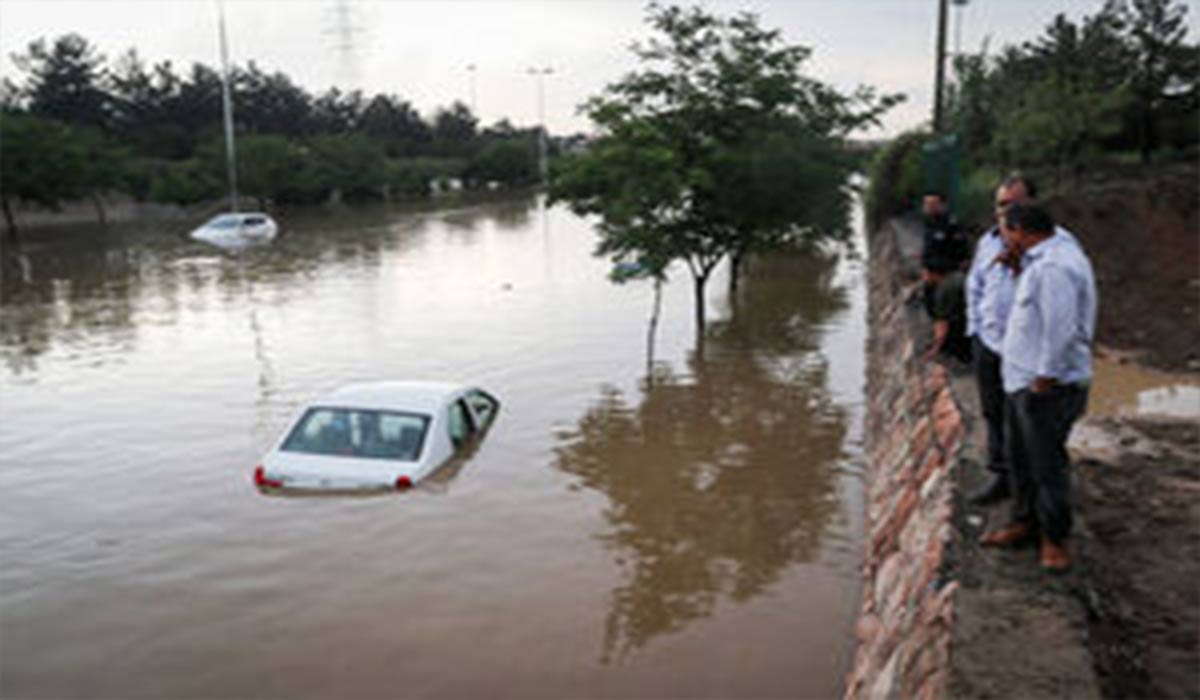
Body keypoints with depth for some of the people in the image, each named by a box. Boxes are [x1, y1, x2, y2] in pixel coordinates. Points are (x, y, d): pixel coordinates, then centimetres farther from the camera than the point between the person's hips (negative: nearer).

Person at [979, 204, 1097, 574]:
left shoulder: (1054, 268, -23)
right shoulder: (1043, 258, 10)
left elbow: (1061, 332, -26)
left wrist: (1043, 381, -20)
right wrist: (1019, 269, 7)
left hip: (1048, 386, -11)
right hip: (1022, 377, 11)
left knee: (1047, 463, 1)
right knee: (1019, 456, 20)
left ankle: (1055, 538, 16)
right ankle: (1025, 521, 36)